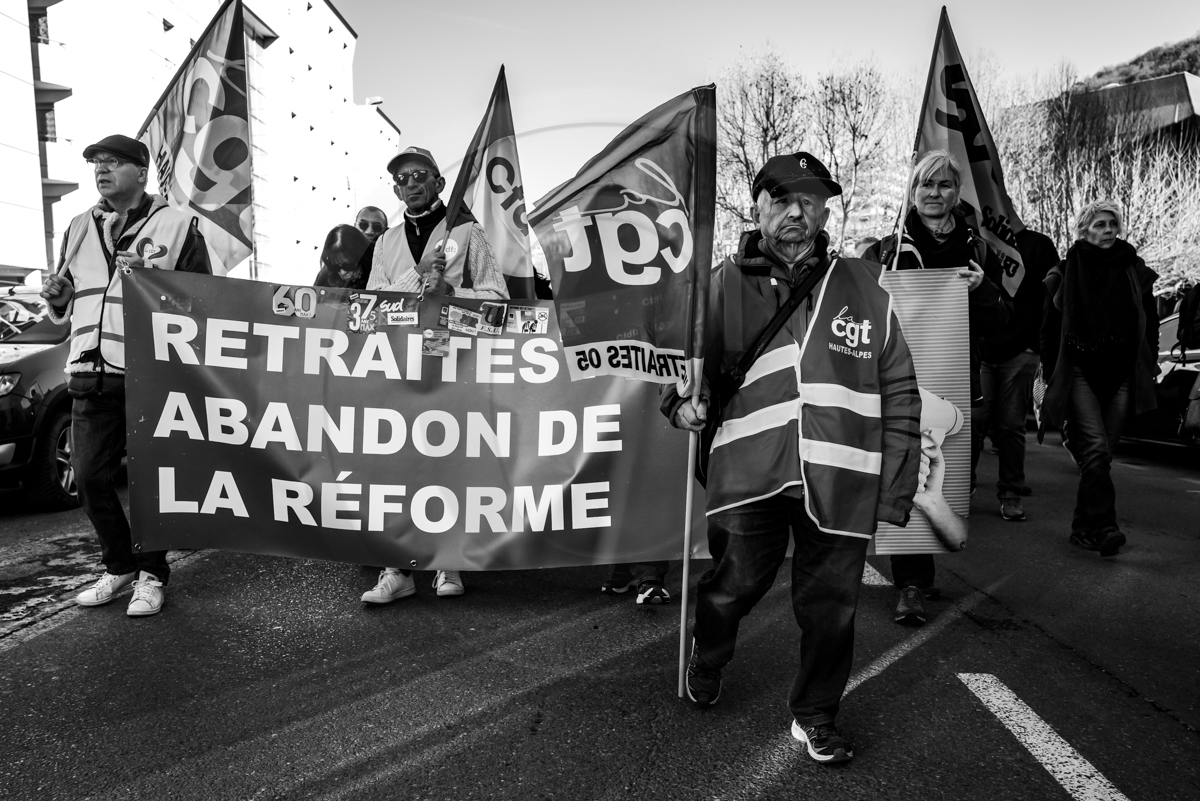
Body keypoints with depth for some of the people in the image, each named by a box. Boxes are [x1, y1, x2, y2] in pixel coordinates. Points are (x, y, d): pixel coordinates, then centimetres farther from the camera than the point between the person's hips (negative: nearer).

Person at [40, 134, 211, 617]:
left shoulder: (176, 226, 2)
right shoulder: (80, 228, 19)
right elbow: (66, 307, 26)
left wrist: (152, 279, -17)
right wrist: (57, 298, 4)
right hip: (91, 374, 6)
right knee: (90, 477, 7)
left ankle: (151, 575, 15)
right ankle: (119, 565, 25)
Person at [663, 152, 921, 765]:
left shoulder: (864, 290, 8)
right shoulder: (722, 285, 5)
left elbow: (899, 396, 8)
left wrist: (895, 490, 4)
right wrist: (683, 403, -6)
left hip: (840, 484, 1)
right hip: (748, 476, -1)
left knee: (830, 606, 9)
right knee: (731, 587, 9)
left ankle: (815, 716, 36)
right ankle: (705, 665, 43)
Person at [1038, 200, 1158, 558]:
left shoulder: (1135, 270, 12)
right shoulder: (1066, 272, 4)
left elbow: (1150, 324, 15)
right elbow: (1049, 328, 5)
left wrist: (1149, 368, 9)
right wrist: (1050, 373, 0)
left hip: (1121, 375, 3)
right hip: (1080, 372, -3)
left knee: (1101, 451, 4)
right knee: (1096, 448, -16)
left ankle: (1084, 526, 14)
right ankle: (1103, 526, -16)